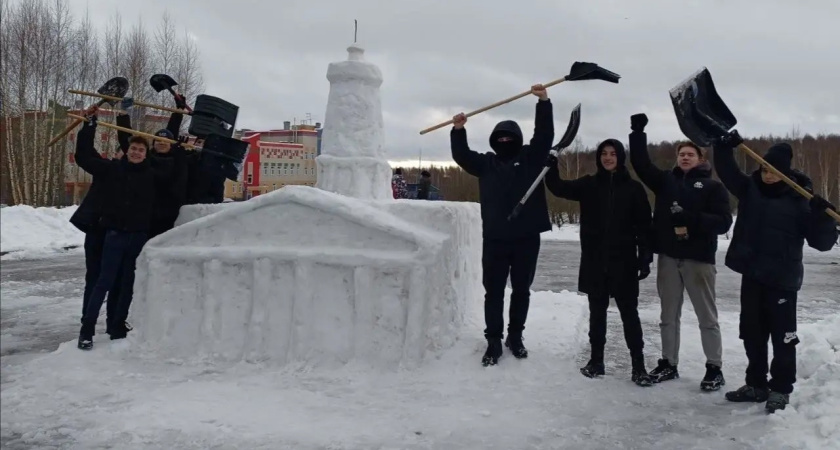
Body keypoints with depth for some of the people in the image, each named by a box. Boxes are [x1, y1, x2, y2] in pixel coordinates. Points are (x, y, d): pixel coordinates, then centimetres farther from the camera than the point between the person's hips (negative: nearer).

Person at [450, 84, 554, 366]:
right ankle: (493, 342, 13)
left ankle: (515, 338, 26)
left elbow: (544, 134, -4)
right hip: (494, 239, 1)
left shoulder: (530, 158, 6)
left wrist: (543, 102, -15)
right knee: (493, 292, 4)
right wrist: (458, 130, -12)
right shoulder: (486, 163, 10)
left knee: (522, 291, 11)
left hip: (526, 238, 0)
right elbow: (461, 155, 4)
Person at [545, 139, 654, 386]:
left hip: (623, 261, -2)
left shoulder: (633, 188, 0)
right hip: (594, 261, 2)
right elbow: (559, 187, -8)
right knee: (597, 311, 11)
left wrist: (645, 257, -7)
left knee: (629, 312, 3)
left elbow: (644, 226, -1)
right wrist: (551, 164, -24)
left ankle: (638, 365, 10)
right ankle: (596, 360, 22)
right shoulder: (589, 184, 5)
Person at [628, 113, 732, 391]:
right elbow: (641, 163, 3)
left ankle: (714, 368, 12)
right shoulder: (666, 180, 12)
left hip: (699, 258, -4)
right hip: (668, 257, 4)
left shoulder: (712, 186, 1)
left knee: (707, 316, 4)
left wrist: (691, 220, -20)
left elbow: (724, 222, -7)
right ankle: (669, 364, 22)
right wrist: (638, 131, -4)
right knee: (669, 315, 11)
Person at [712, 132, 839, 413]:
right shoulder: (750, 188, 4)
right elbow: (727, 171, 1)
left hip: (782, 279, -5)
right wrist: (723, 146, -16)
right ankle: (756, 384, 25)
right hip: (752, 275, 5)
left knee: (782, 336, 4)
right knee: (752, 334, 13)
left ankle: (780, 389, 15)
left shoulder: (800, 200, -10)